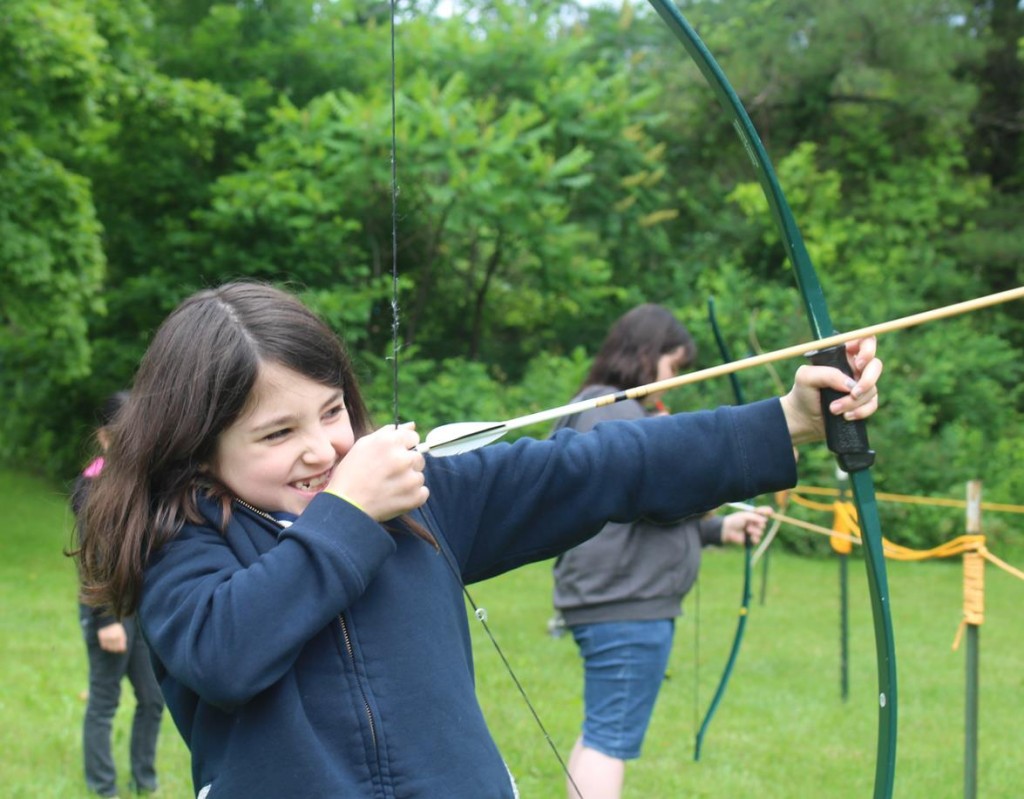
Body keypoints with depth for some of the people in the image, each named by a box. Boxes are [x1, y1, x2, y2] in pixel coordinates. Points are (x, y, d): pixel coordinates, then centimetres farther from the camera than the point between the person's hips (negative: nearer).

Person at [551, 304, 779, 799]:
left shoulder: (609, 411, 22)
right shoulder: (614, 414, -12)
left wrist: (718, 529, 18)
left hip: (614, 603, 11)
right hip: (628, 608, -11)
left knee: (598, 738, 15)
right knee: (610, 741, -11)